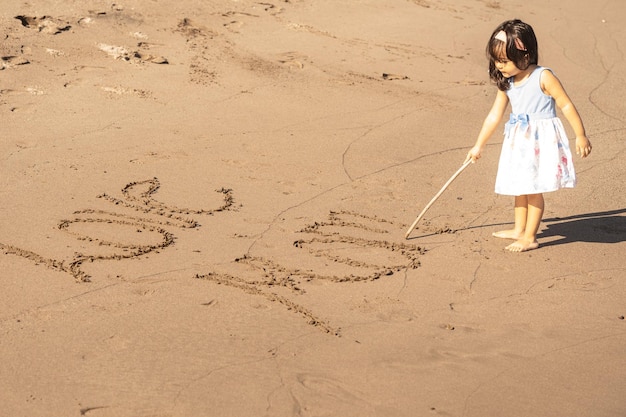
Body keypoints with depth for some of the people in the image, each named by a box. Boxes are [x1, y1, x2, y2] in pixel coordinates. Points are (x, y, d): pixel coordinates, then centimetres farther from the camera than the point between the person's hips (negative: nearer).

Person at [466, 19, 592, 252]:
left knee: (533, 189, -4)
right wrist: (478, 146, 13)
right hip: (519, 143, 7)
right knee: (520, 188, 17)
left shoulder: (543, 78, -16)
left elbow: (566, 106, -12)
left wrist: (581, 136, -12)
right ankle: (519, 229, 32)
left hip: (542, 141, -7)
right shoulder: (506, 84, 4)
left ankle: (530, 238, 5)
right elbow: (494, 115, 10)